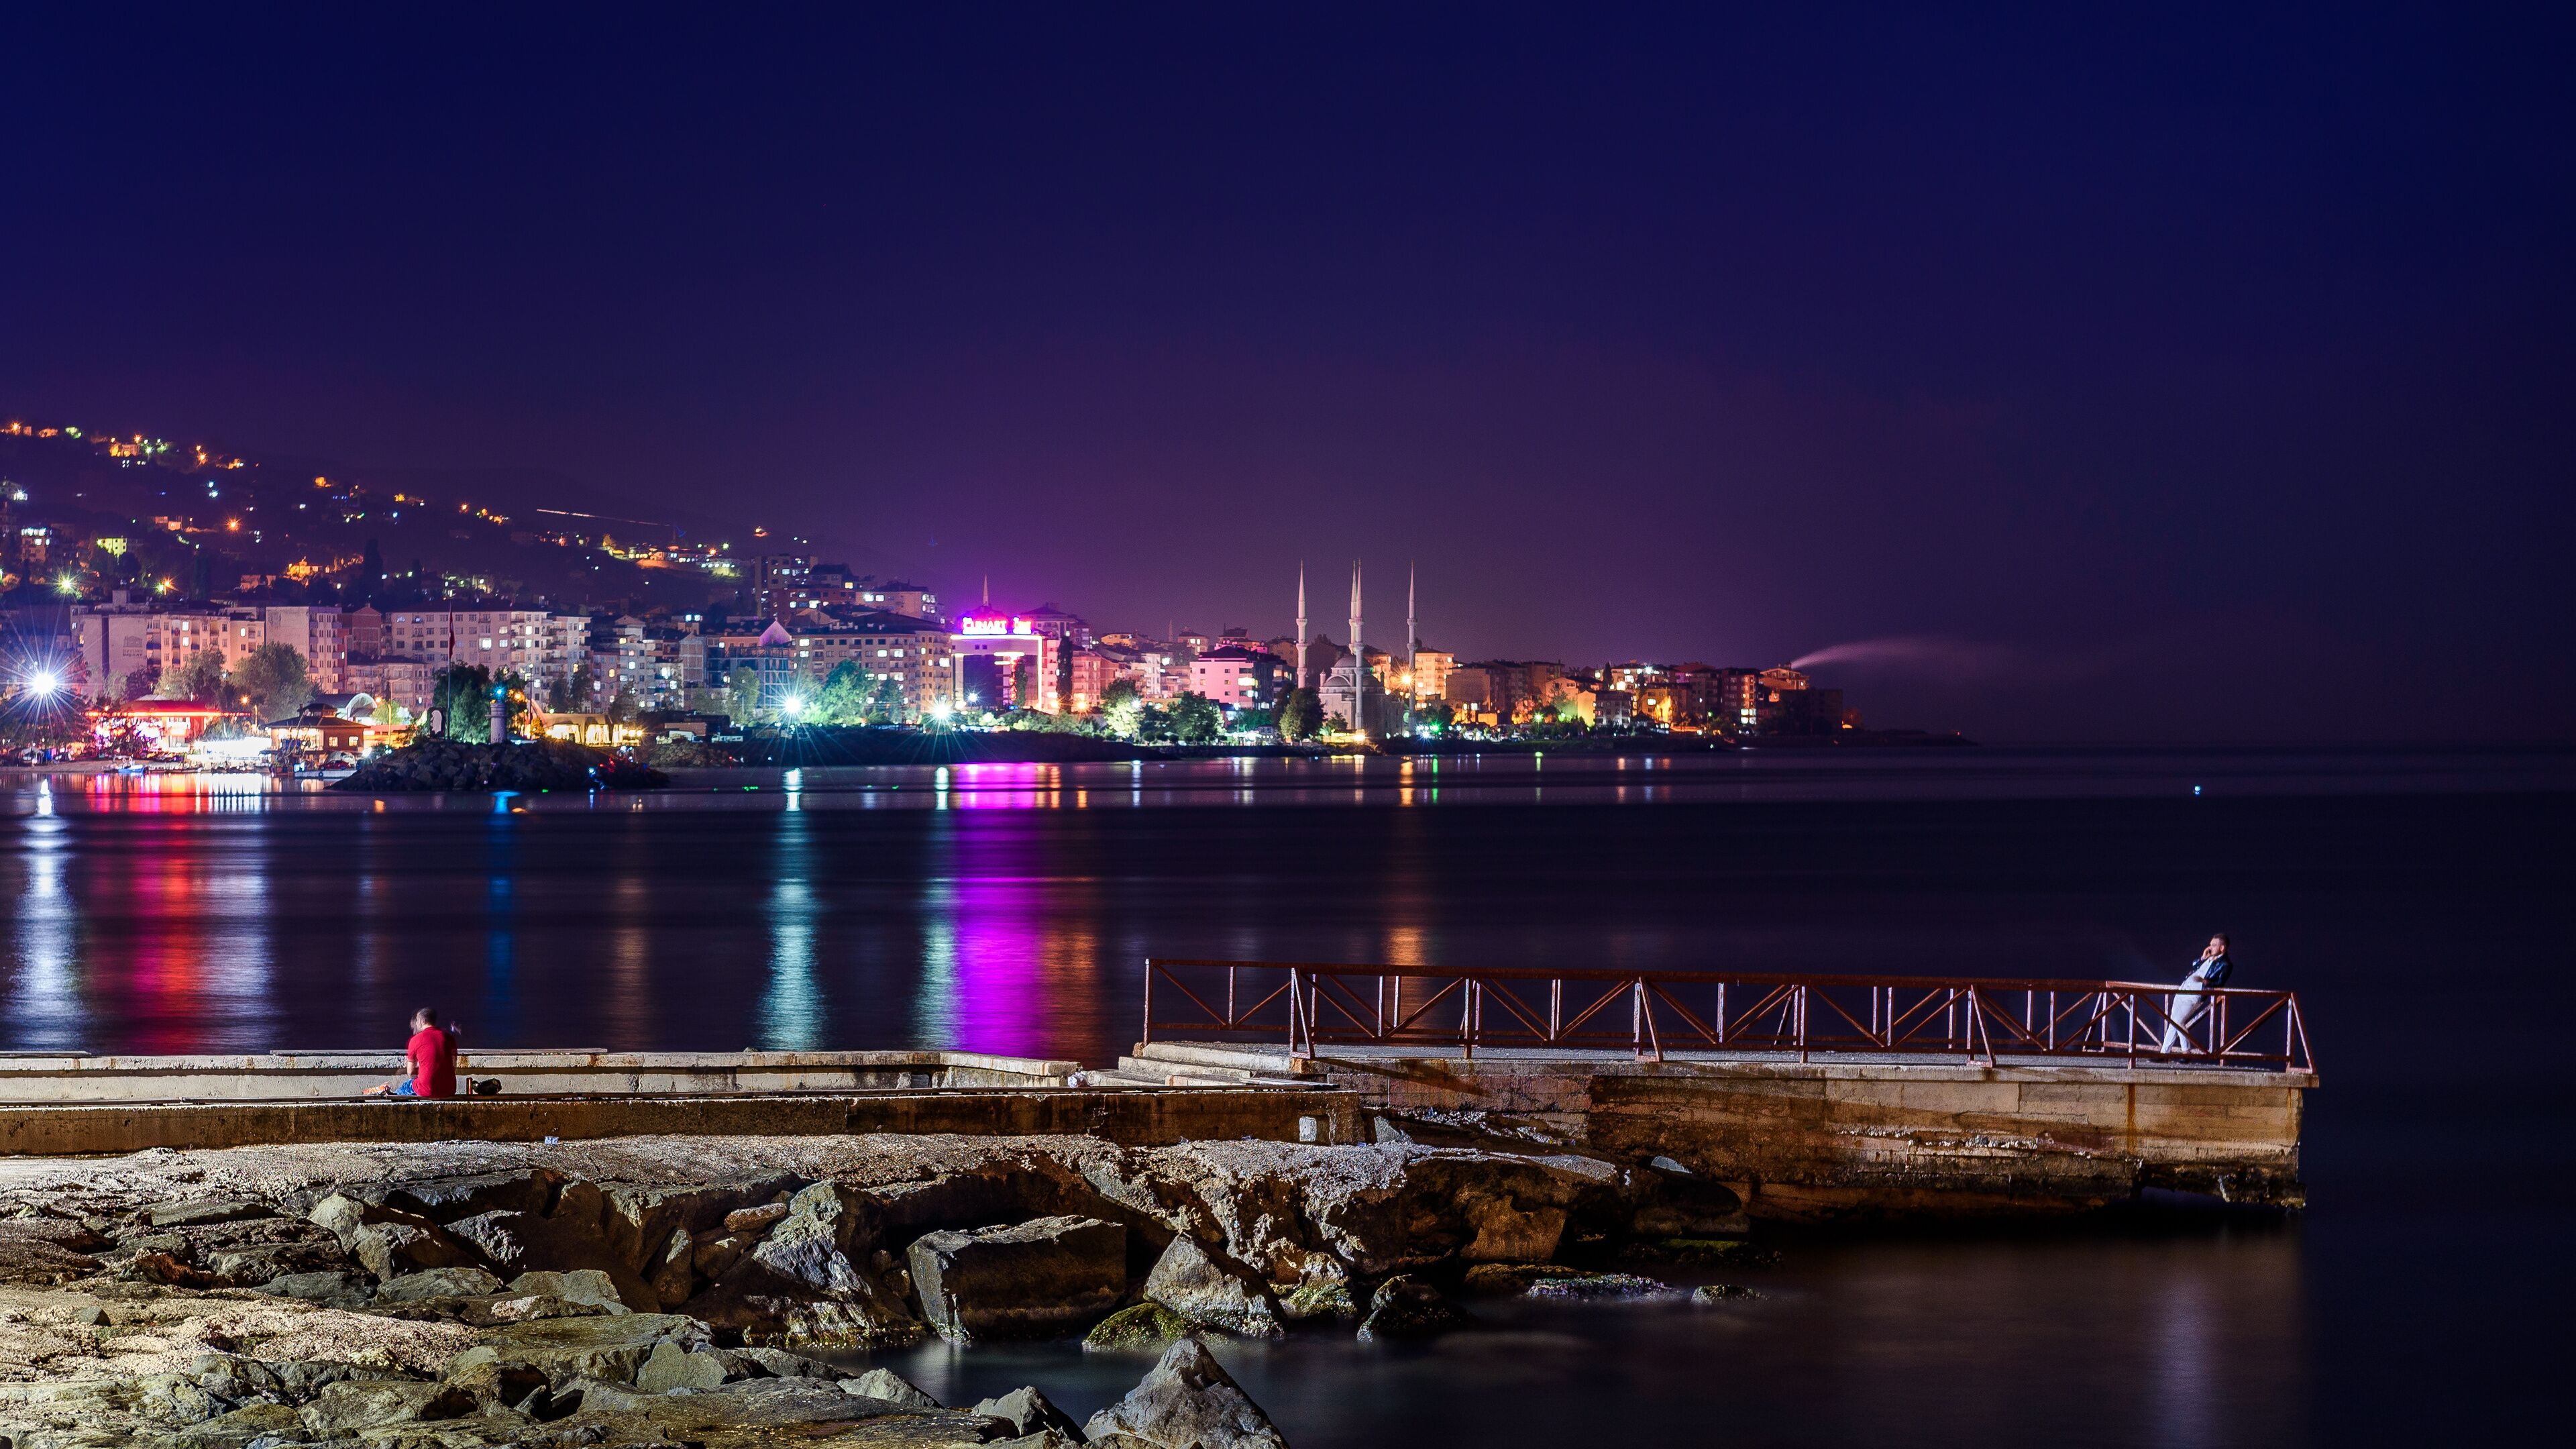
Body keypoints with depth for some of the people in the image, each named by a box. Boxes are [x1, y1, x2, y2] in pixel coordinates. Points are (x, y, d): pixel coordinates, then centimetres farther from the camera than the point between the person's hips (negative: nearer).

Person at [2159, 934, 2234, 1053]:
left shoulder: (2225, 965, -7)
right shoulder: (2209, 958, 18)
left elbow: (2220, 984, -17)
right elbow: (2193, 966, 28)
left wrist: (2204, 981, -33)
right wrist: (2203, 958, 11)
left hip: (2196, 995, -8)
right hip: (2184, 990, 8)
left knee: (2177, 1021, -15)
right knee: (2173, 1022, 8)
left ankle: (2187, 1052, -4)